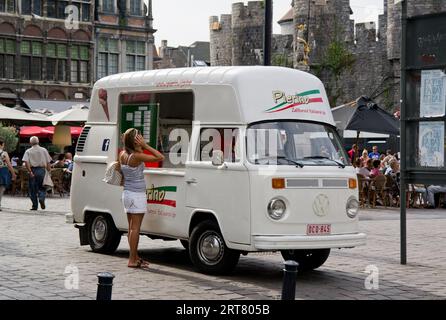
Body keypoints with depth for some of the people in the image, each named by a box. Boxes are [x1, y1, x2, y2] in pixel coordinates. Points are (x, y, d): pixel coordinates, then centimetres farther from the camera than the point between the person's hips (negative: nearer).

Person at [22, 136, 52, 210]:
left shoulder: (28, 151, 2)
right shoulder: (44, 150, 5)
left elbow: (26, 162, -12)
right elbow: (48, 162, 2)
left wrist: (30, 171, -13)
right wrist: (49, 171, 8)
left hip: (32, 171, -1)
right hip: (41, 170, 1)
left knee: (33, 189, 7)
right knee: (42, 187, 11)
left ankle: (34, 206, 8)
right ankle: (41, 198, -17)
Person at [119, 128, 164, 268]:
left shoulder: (122, 154, 3)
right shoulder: (137, 156, -19)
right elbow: (160, 157, -18)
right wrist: (145, 145, -16)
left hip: (127, 193, 8)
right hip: (137, 195, -8)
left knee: (131, 228, 12)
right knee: (135, 228, -3)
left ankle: (135, 257, 20)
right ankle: (132, 260, -1)